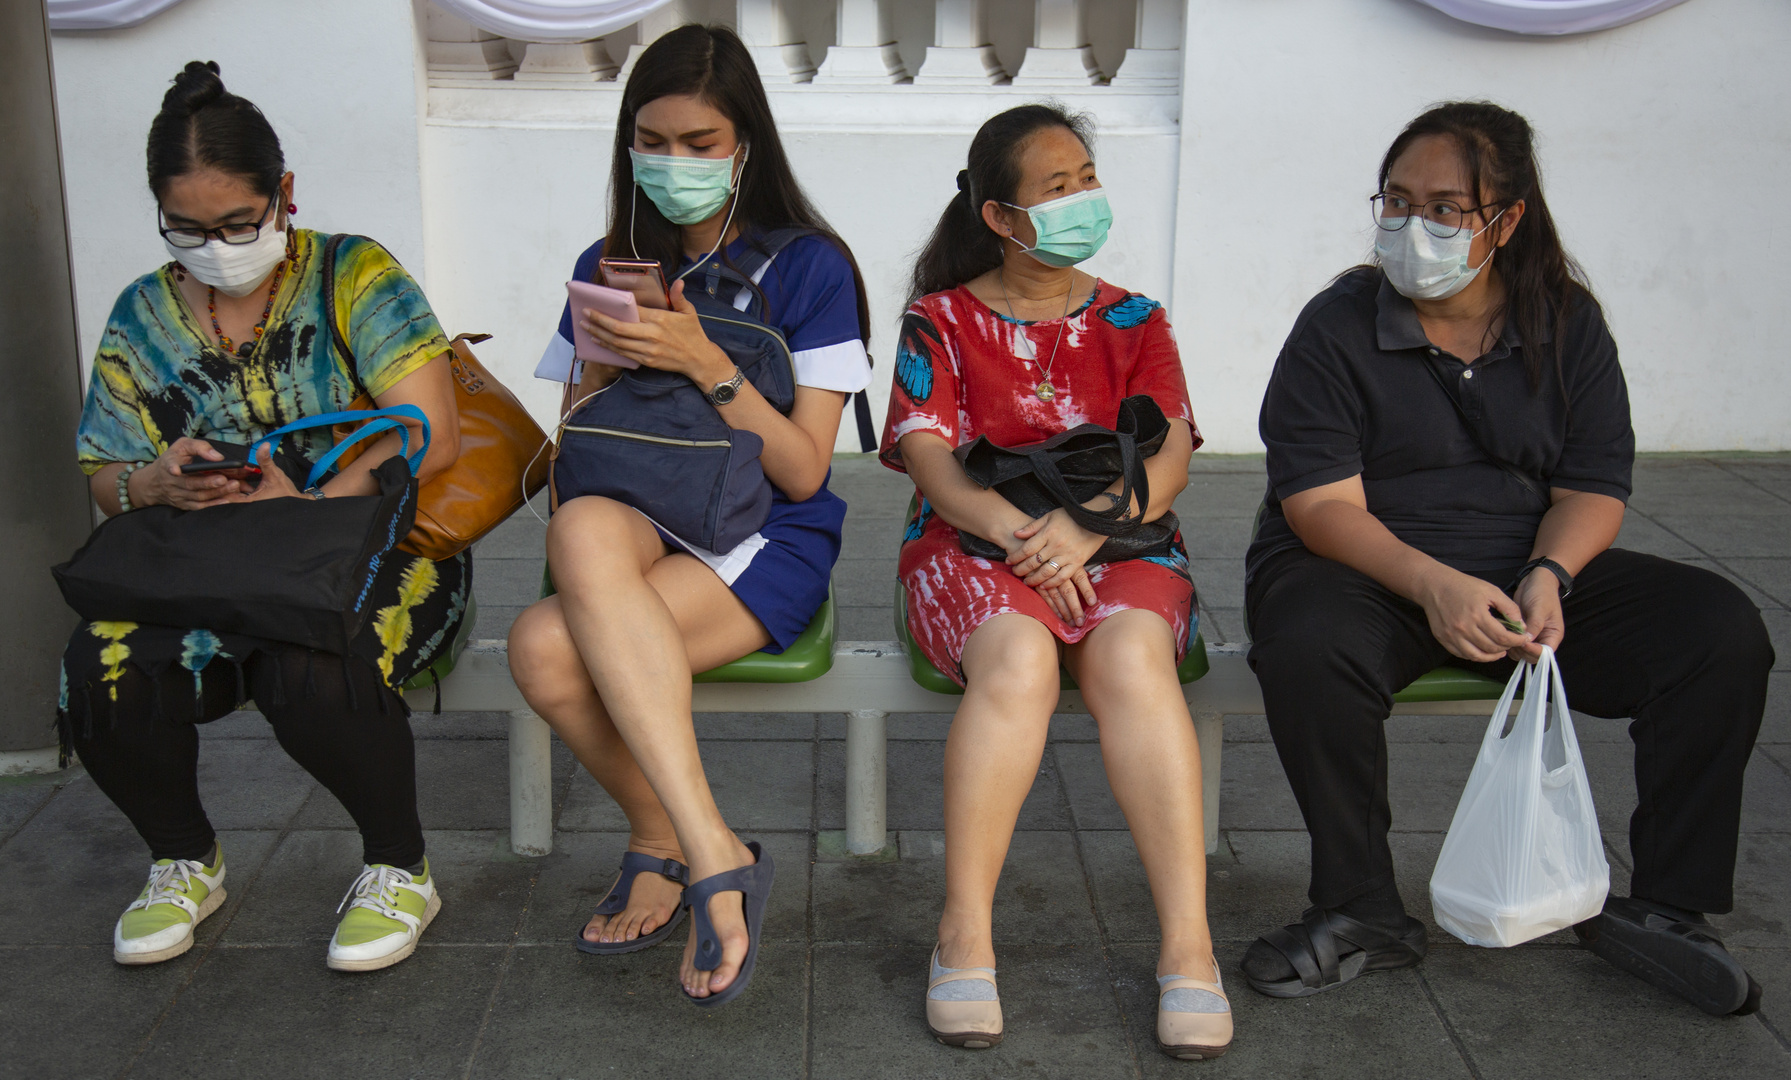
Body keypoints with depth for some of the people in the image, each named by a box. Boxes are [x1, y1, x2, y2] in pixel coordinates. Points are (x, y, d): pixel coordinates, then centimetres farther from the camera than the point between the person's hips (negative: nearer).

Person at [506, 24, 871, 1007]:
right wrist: (604, 362, -7)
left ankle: (662, 840, -9)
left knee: (549, 649, -32)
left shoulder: (807, 266, 1)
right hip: (638, 527, 4)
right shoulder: (610, 265, 14)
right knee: (582, 526, -36)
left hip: (765, 540, -4)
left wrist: (704, 362, -18)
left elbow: (801, 472, -5)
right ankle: (714, 854, -27)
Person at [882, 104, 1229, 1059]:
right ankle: (965, 934, -30)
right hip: (974, 542, -1)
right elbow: (927, 455, -2)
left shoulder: (1134, 322, 17)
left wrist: (1086, 524, -20)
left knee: (1132, 655, -34)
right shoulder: (942, 320, 13)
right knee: (1018, 658, -36)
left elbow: (1170, 456, 1)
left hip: (1120, 545, 1)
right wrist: (1015, 529, -22)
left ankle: (1188, 946, -35)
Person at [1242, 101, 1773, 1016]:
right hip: (1364, 568, -3)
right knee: (1307, 647, -38)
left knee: (1723, 633, -17)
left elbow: (1595, 487, 2)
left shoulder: (1567, 322, 5)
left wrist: (1548, 577, -21)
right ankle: (1362, 912, -17)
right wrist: (1434, 585, -31)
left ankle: (1661, 907, -2)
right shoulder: (1337, 326, -6)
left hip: (1528, 572, 3)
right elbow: (1322, 505, -15)